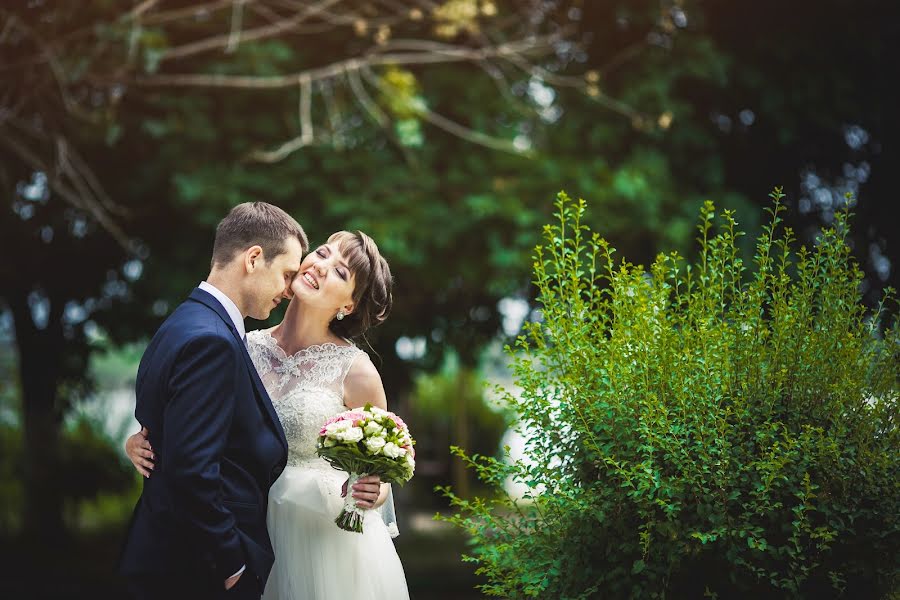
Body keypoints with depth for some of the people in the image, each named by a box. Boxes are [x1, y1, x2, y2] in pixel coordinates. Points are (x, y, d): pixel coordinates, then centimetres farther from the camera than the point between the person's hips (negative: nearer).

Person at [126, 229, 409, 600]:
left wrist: (373, 495, -21)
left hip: (330, 538, -3)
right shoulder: (247, 348, -1)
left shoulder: (355, 370, -10)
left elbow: (382, 476, 1)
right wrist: (139, 443, -11)